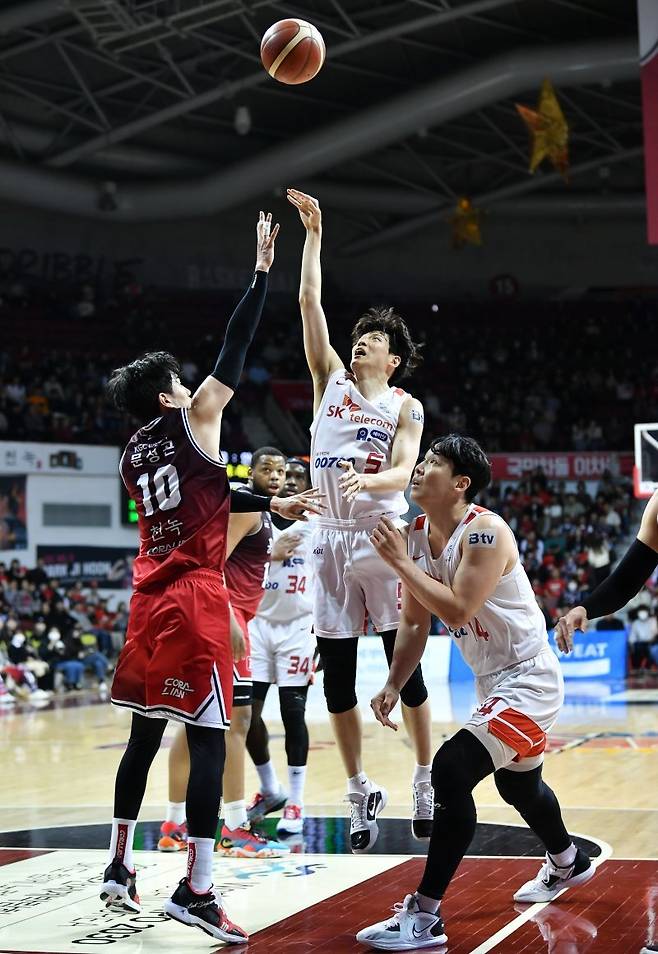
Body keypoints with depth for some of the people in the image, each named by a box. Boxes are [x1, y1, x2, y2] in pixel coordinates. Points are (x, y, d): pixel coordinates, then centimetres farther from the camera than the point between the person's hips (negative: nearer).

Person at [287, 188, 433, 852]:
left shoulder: (406, 407, 4)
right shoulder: (331, 381, 11)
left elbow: (404, 472, -11)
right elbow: (310, 301, 5)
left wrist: (368, 479, -32)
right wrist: (313, 235, 3)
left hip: (382, 535, -3)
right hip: (331, 540, 3)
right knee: (337, 676, 3)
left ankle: (426, 782, 11)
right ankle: (359, 792, 13)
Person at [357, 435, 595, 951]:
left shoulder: (485, 531, -24)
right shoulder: (416, 537, 1)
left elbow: (458, 610, -32)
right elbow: (415, 623, 9)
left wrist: (400, 563, -26)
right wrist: (393, 686, 0)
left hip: (528, 680, -10)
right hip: (494, 681, 10)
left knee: (451, 771, -23)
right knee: (516, 782, 28)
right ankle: (569, 863, 57)